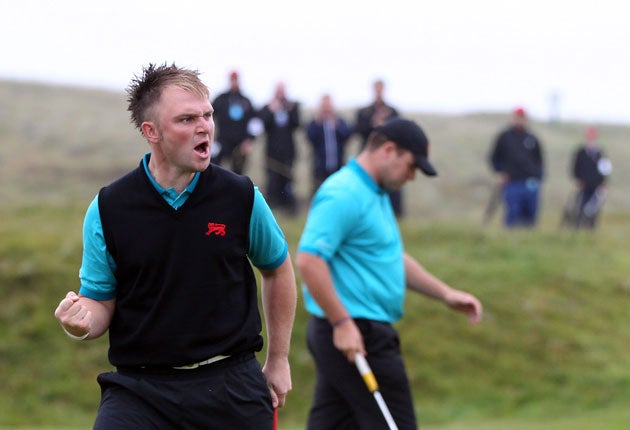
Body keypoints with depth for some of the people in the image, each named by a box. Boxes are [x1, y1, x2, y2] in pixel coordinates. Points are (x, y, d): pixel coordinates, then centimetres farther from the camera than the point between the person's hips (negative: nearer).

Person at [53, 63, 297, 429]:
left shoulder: (242, 197, -1)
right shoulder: (107, 209, -4)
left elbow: (277, 269, 15)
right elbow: (101, 301, 4)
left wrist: (279, 360, 18)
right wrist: (82, 322, -20)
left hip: (231, 384, 1)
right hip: (139, 388, -1)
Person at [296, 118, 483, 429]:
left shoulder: (375, 194, 17)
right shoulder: (343, 195, -16)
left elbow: (394, 259, 27)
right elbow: (308, 260, -24)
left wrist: (446, 294, 19)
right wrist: (342, 323, -23)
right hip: (355, 335, -10)